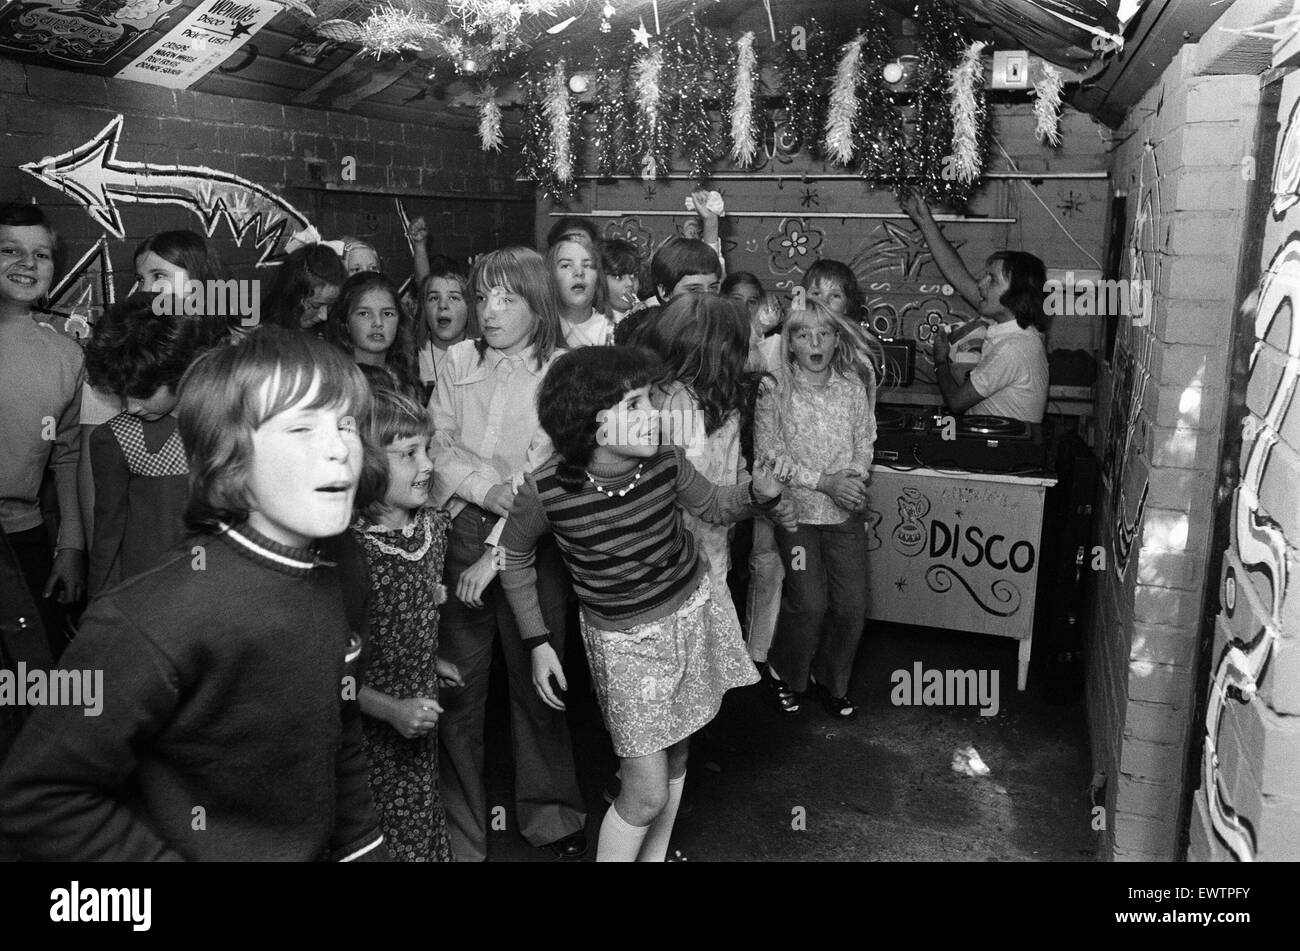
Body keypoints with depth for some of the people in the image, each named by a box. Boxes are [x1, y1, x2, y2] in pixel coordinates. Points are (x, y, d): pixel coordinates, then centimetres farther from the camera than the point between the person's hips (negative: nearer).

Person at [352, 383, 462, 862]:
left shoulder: (432, 524, -2)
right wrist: (391, 709, -22)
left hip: (420, 717, 6)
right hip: (368, 730, -6)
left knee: (426, 826, 19)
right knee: (376, 839, 9)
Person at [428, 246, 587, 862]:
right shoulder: (459, 360, 7)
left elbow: (545, 474, -11)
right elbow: (437, 441, 2)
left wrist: (497, 554, -16)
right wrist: (484, 486, -15)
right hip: (459, 536, 2)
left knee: (536, 683, 9)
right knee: (456, 688, 4)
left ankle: (551, 815, 30)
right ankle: (457, 832, 20)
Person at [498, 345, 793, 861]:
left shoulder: (666, 462, -16)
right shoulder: (545, 489, -23)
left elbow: (714, 504, 5)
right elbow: (515, 556, -3)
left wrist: (759, 492, -17)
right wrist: (539, 642, -3)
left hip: (693, 612, 4)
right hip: (624, 640, -4)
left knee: (675, 757, 18)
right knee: (647, 792, -4)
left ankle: (655, 857, 41)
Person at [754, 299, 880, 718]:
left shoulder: (853, 388, 2)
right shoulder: (775, 391, -7)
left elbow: (864, 443, 5)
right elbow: (768, 455, -11)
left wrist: (854, 478, -16)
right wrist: (825, 481, -18)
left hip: (845, 511, 3)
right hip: (796, 510, -3)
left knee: (852, 604, 0)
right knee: (810, 603, -10)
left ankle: (831, 681, 25)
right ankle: (784, 675, 18)